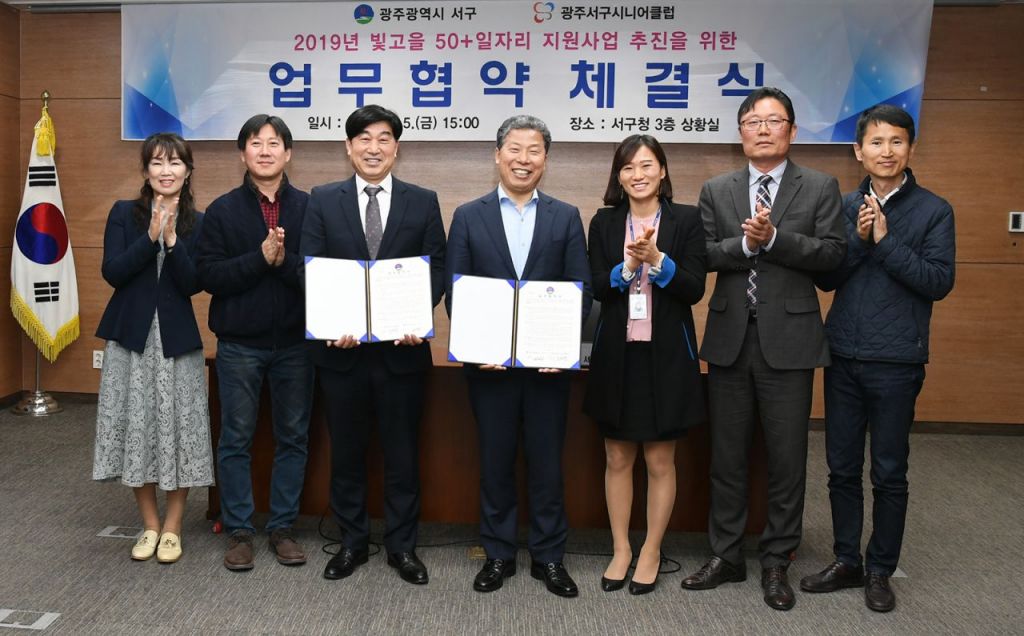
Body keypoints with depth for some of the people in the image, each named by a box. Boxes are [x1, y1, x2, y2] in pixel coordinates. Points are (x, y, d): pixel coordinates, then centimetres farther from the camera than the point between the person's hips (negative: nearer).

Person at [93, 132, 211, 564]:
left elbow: (193, 284, -7)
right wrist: (151, 236, -18)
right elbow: (112, 272, -8)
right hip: (131, 335, 1)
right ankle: (150, 524, 21)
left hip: (176, 337, 0)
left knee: (178, 427, 2)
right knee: (137, 425, 6)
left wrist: (172, 239, -20)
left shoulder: (198, 223, 2)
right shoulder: (123, 213, 3)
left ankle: (172, 526, 17)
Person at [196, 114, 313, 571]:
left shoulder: (308, 208, 1)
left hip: (295, 341, 0)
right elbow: (209, 275, -7)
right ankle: (239, 531, 20)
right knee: (236, 439, 7)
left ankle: (283, 527, 22)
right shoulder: (222, 210, 2)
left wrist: (285, 260, -22)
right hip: (239, 343, 0)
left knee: (293, 437, 9)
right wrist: (260, 257, -18)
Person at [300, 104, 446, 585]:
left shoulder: (423, 202, 4)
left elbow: (436, 270, 0)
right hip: (341, 348, 1)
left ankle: (402, 545, 24)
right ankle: (352, 542, 28)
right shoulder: (323, 201, 4)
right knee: (346, 451, 12)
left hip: (402, 347, 0)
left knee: (402, 452, 9)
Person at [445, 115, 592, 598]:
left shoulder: (566, 217, 5)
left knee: (547, 462, 8)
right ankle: (498, 554, 25)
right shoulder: (468, 216, 4)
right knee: (495, 462, 10)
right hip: (489, 361, 0)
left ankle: (549, 557, 23)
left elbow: (581, 290, 1)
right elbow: (454, 290, 1)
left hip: (549, 361, 0)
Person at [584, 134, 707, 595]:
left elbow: (694, 288, -7)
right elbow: (597, 287, -3)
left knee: (660, 460, 8)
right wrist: (628, 266, -20)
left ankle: (651, 553, 23)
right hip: (617, 354, 2)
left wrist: (656, 259, -21)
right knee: (617, 458, 10)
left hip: (667, 354, -2)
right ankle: (621, 550, 25)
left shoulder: (687, 220, 0)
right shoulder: (604, 223, 5)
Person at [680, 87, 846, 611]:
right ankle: (726, 556, 24)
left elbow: (832, 252, -8)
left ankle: (776, 562, 20)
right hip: (730, 337, 2)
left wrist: (774, 238, -18)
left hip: (789, 338, -2)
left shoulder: (820, 188, 4)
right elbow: (702, 254, -1)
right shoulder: (716, 191, 9)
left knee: (787, 458, 5)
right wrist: (746, 243, -17)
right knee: (727, 455, 10)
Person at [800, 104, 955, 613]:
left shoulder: (933, 211, -2)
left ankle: (880, 571, 23)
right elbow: (826, 278, 2)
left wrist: (885, 241, -17)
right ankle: (846, 561, 27)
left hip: (897, 361, -3)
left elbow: (939, 281, -11)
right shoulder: (843, 208, 6)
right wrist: (858, 239, -13)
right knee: (842, 468, 12)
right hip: (843, 356, 3)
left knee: (889, 473, 8)